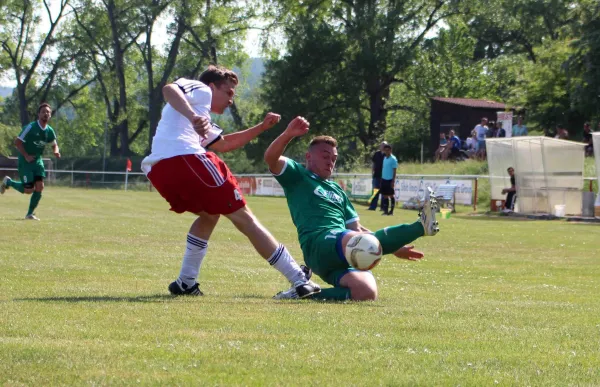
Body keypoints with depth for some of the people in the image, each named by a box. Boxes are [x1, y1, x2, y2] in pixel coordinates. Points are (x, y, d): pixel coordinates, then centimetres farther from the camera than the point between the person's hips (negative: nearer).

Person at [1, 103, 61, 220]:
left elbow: (54, 145, 18)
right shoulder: (31, 127, -17)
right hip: (25, 161, -6)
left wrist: (56, 151, -6)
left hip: (37, 160, 6)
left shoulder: (49, 131, 1)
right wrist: (26, 156, -21)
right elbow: (17, 142, -14)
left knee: (39, 187, -7)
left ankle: (30, 214, 6)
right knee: (29, 190, -8)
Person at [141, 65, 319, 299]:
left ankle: (185, 283, 21)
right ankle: (300, 281, -1)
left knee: (209, 215, 32)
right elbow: (169, 89, -11)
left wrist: (261, 127, 45)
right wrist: (193, 117, -28)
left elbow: (224, 144, 49)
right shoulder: (201, 90, 12)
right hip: (185, 159, -9)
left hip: (157, 172, 9)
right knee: (244, 219, -2)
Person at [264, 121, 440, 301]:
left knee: (366, 293, -24)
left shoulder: (337, 191, 35)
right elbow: (271, 158, -4)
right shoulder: (297, 175, 16)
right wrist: (289, 134, -24)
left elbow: (357, 229, 33)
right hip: (318, 245, -7)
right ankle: (420, 226, -35)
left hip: (341, 256, 7)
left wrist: (394, 248, 23)